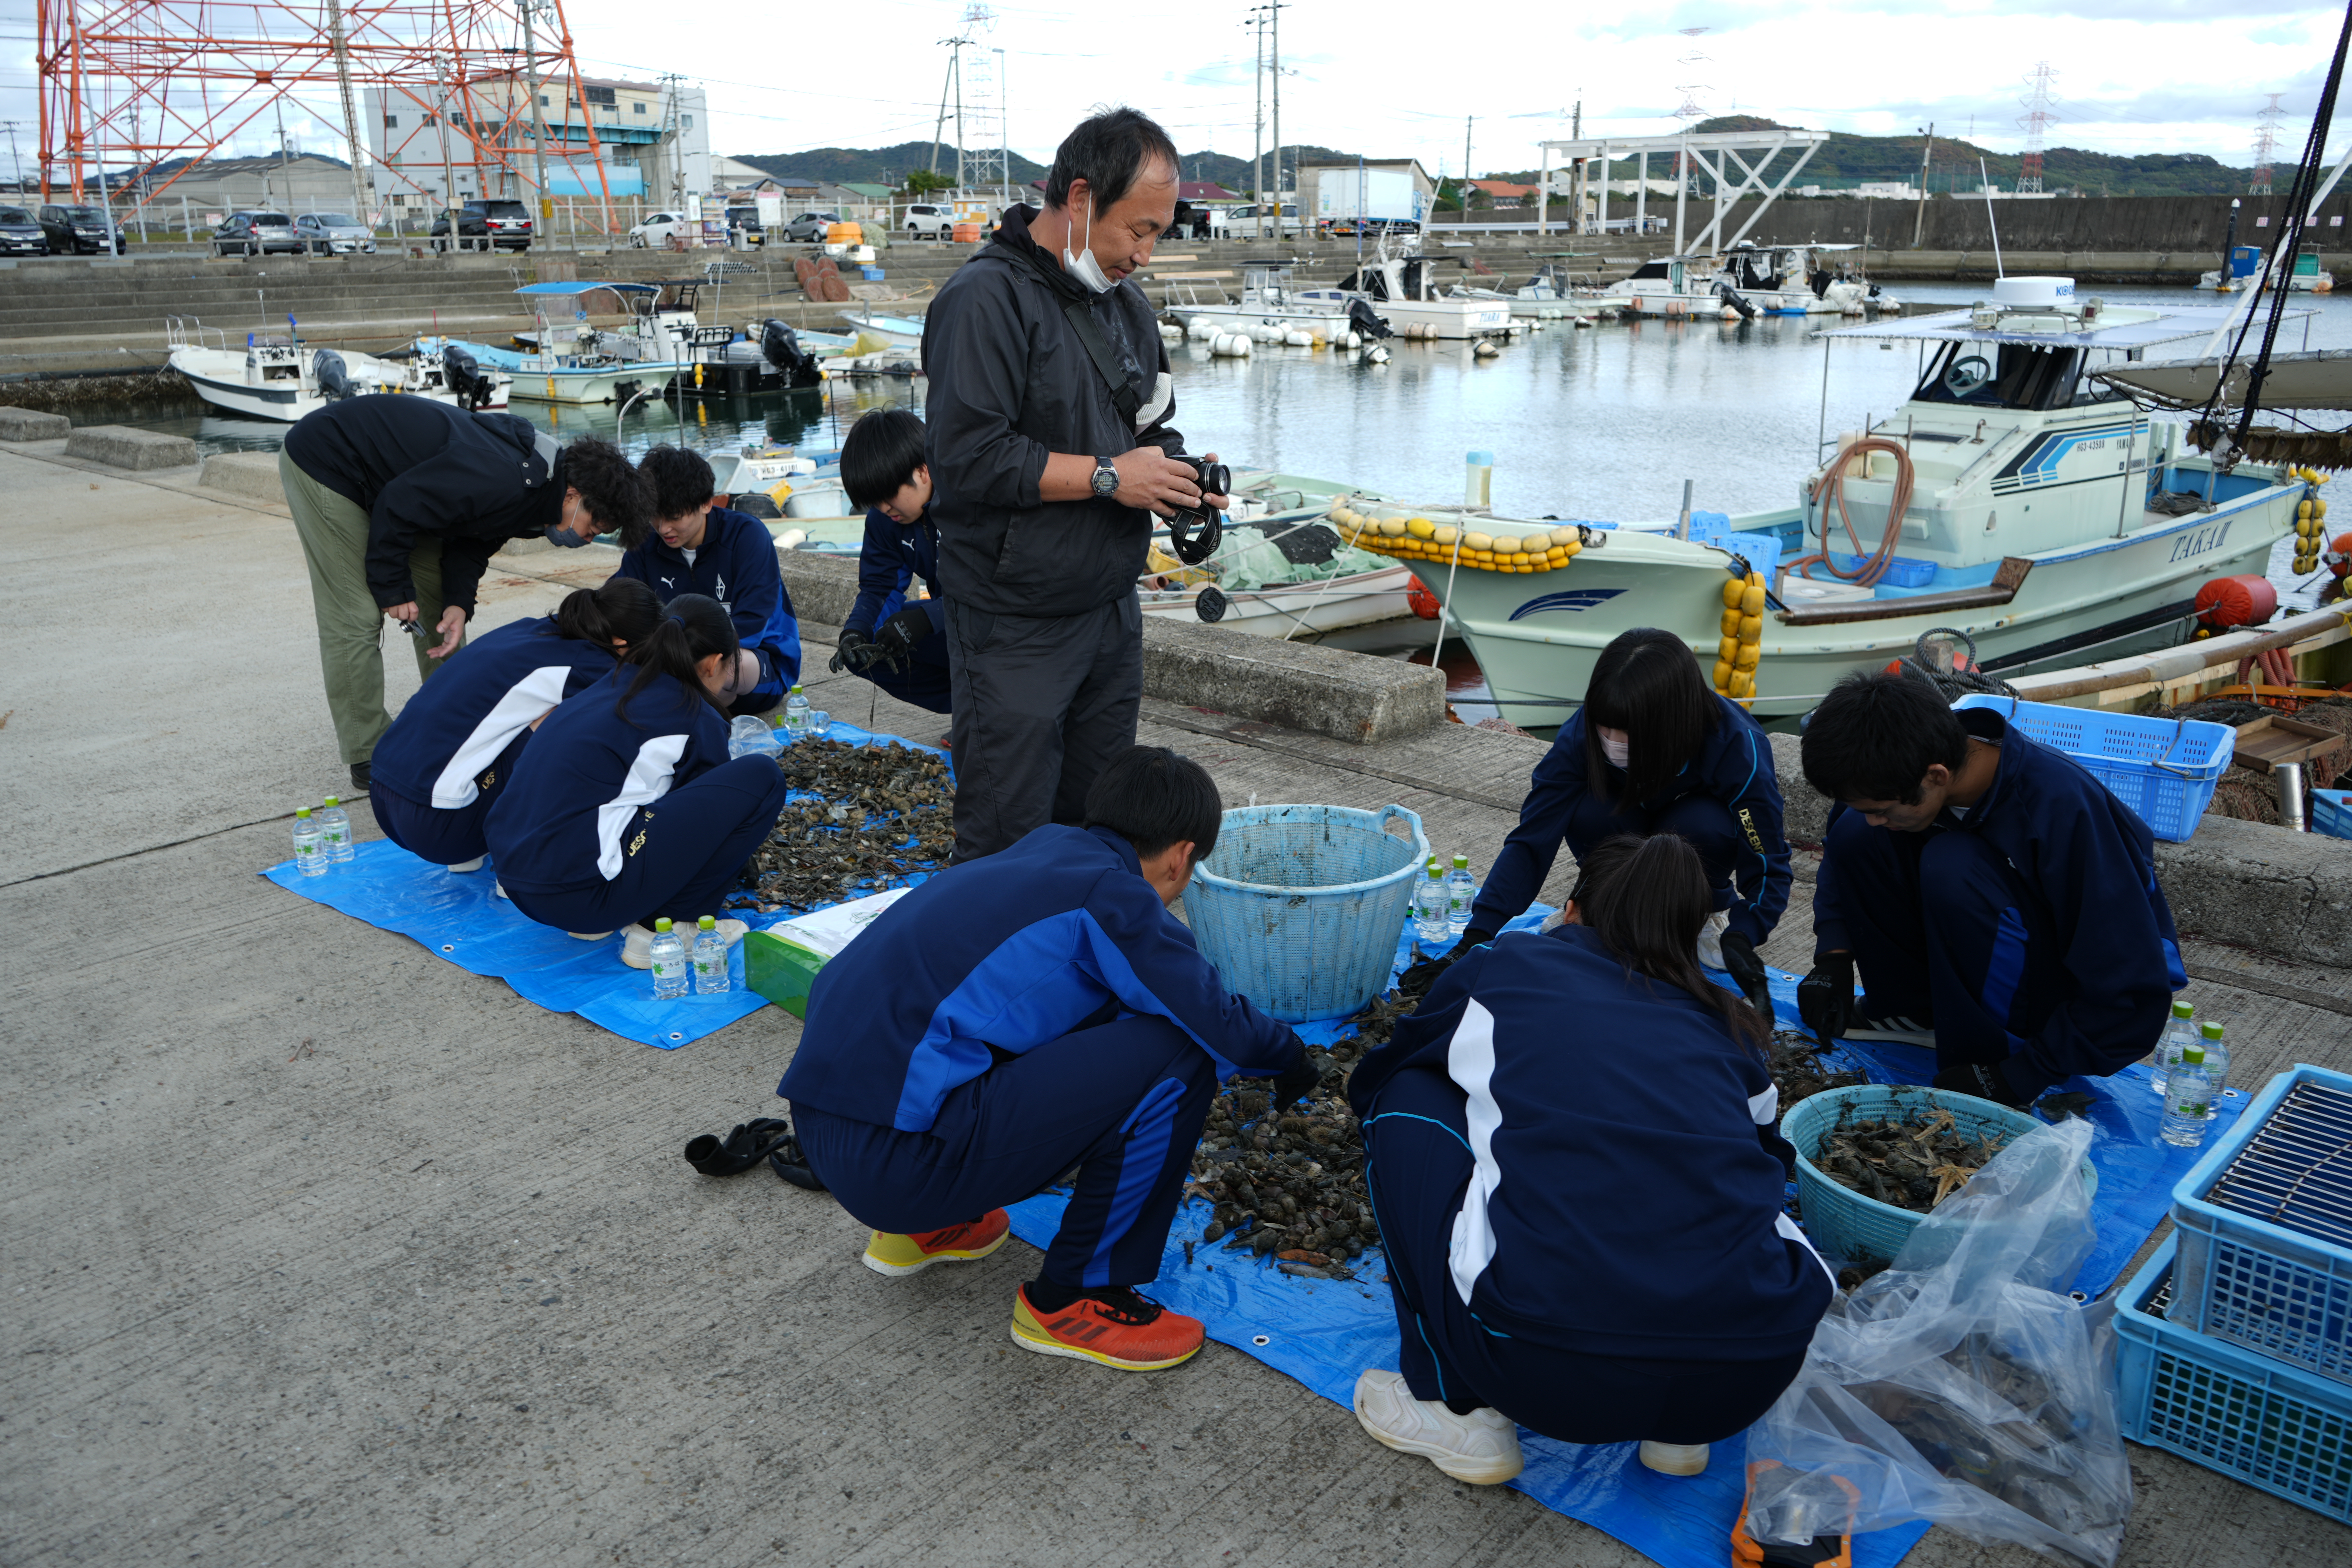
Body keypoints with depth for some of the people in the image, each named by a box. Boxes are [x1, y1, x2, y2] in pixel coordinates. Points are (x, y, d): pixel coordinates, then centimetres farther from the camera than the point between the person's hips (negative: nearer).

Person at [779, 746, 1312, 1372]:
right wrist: (1289, 1054, 18)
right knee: (1177, 1055, -9)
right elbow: (1223, 1029, -4)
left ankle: (925, 1226, 25)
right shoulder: (1113, 894, -7)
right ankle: (1072, 1299, 6)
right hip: (900, 1156, -9)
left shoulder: (1043, 847, 16)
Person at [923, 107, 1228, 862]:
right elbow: (967, 457, -23)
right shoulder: (987, 297, -14)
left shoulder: (1126, 302, 13)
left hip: (1112, 613, 8)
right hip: (1015, 629, -8)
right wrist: (1106, 476, -19)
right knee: (1009, 848, -2)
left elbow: (1152, 428, 24)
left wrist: (1175, 477, 1)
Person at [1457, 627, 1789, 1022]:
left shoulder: (1737, 747, -35)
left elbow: (1769, 869, -29)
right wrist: (1475, 940, -39)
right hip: (1627, 832, 1)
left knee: (1702, 825, -36)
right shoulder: (1581, 735, -31)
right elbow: (1530, 842, -30)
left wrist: (1741, 938, -48)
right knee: (1589, 812, -33)